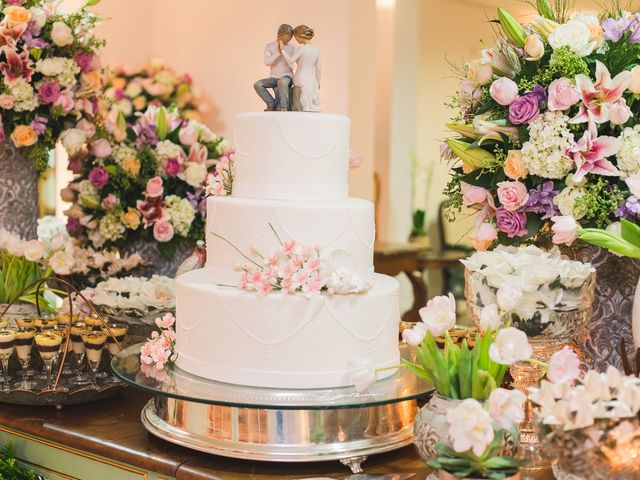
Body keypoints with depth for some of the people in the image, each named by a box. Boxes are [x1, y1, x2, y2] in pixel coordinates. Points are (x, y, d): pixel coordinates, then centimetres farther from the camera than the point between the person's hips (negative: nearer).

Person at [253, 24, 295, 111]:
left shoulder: (292, 48, 4)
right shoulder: (269, 46, 4)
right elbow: (267, 62, -12)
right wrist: (278, 52, -19)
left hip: (286, 77, -3)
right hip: (274, 78, 3)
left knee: (282, 82, -40)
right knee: (257, 85, -24)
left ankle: (284, 107, -29)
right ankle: (272, 104, -9)